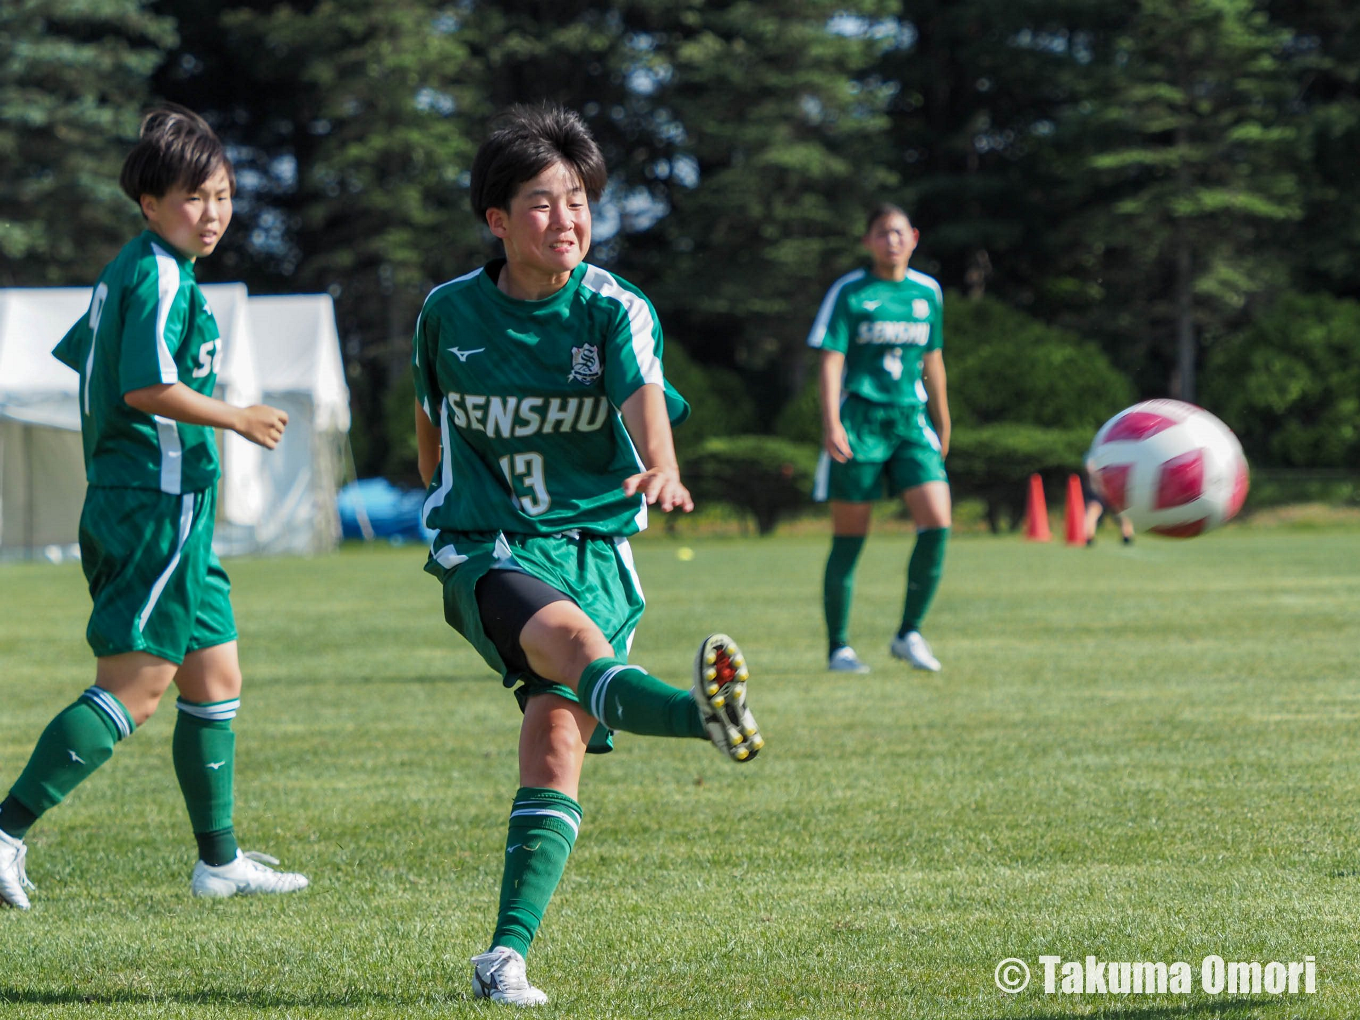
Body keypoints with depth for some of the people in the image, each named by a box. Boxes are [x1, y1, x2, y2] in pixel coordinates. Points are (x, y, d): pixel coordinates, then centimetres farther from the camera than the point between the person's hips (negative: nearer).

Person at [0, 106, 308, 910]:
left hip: (124, 503, 11)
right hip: (158, 503, -11)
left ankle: (220, 860, 20)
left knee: (215, 676, 15)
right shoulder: (163, 277, -13)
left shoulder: (129, 270, 17)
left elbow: (83, 358, 24)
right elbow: (147, 387, -23)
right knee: (134, 689, -12)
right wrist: (238, 419, -11)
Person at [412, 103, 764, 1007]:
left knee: (559, 737, -15)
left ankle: (508, 955, -14)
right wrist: (443, 503, 28)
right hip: (488, 549, -1)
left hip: (594, 544, 1)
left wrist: (660, 469, -46)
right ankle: (705, 714, -65)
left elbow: (645, 400, -26)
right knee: (575, 641, -33)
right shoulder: (449, 313, 1)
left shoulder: (617, 312, -5)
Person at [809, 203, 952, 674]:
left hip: (911, 422, 4)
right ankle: (838, 647, 11)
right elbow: (831, 360, -7)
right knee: (849, 539, 0)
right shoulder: (848, 293, -2)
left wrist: (942, 424, 23)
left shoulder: (927, 292, 11)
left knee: (937, 524, -12)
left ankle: (909, 633, 1)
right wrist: (831, 422, -18)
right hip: (858, 420, -4)